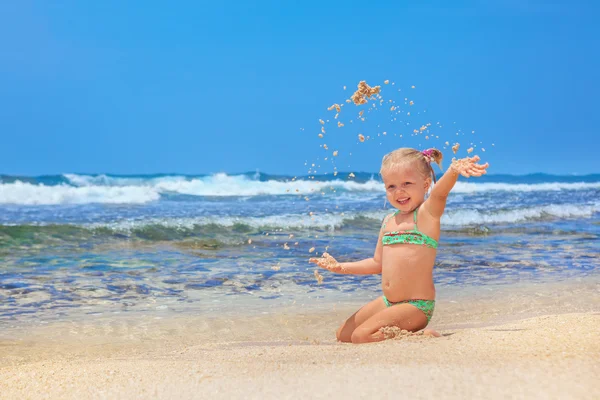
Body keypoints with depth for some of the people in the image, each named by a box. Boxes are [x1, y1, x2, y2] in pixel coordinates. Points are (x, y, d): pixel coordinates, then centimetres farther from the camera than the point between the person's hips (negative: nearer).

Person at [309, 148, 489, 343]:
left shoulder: (428, 213, -11)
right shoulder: (389, 221, 10)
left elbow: (439, 191, -34)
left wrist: (454, 171, -55)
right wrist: (341, 267, 17)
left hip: (416, 306, -8)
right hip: (387, 303, 8)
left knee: (361, 336, -21)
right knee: (343, 335, 13)